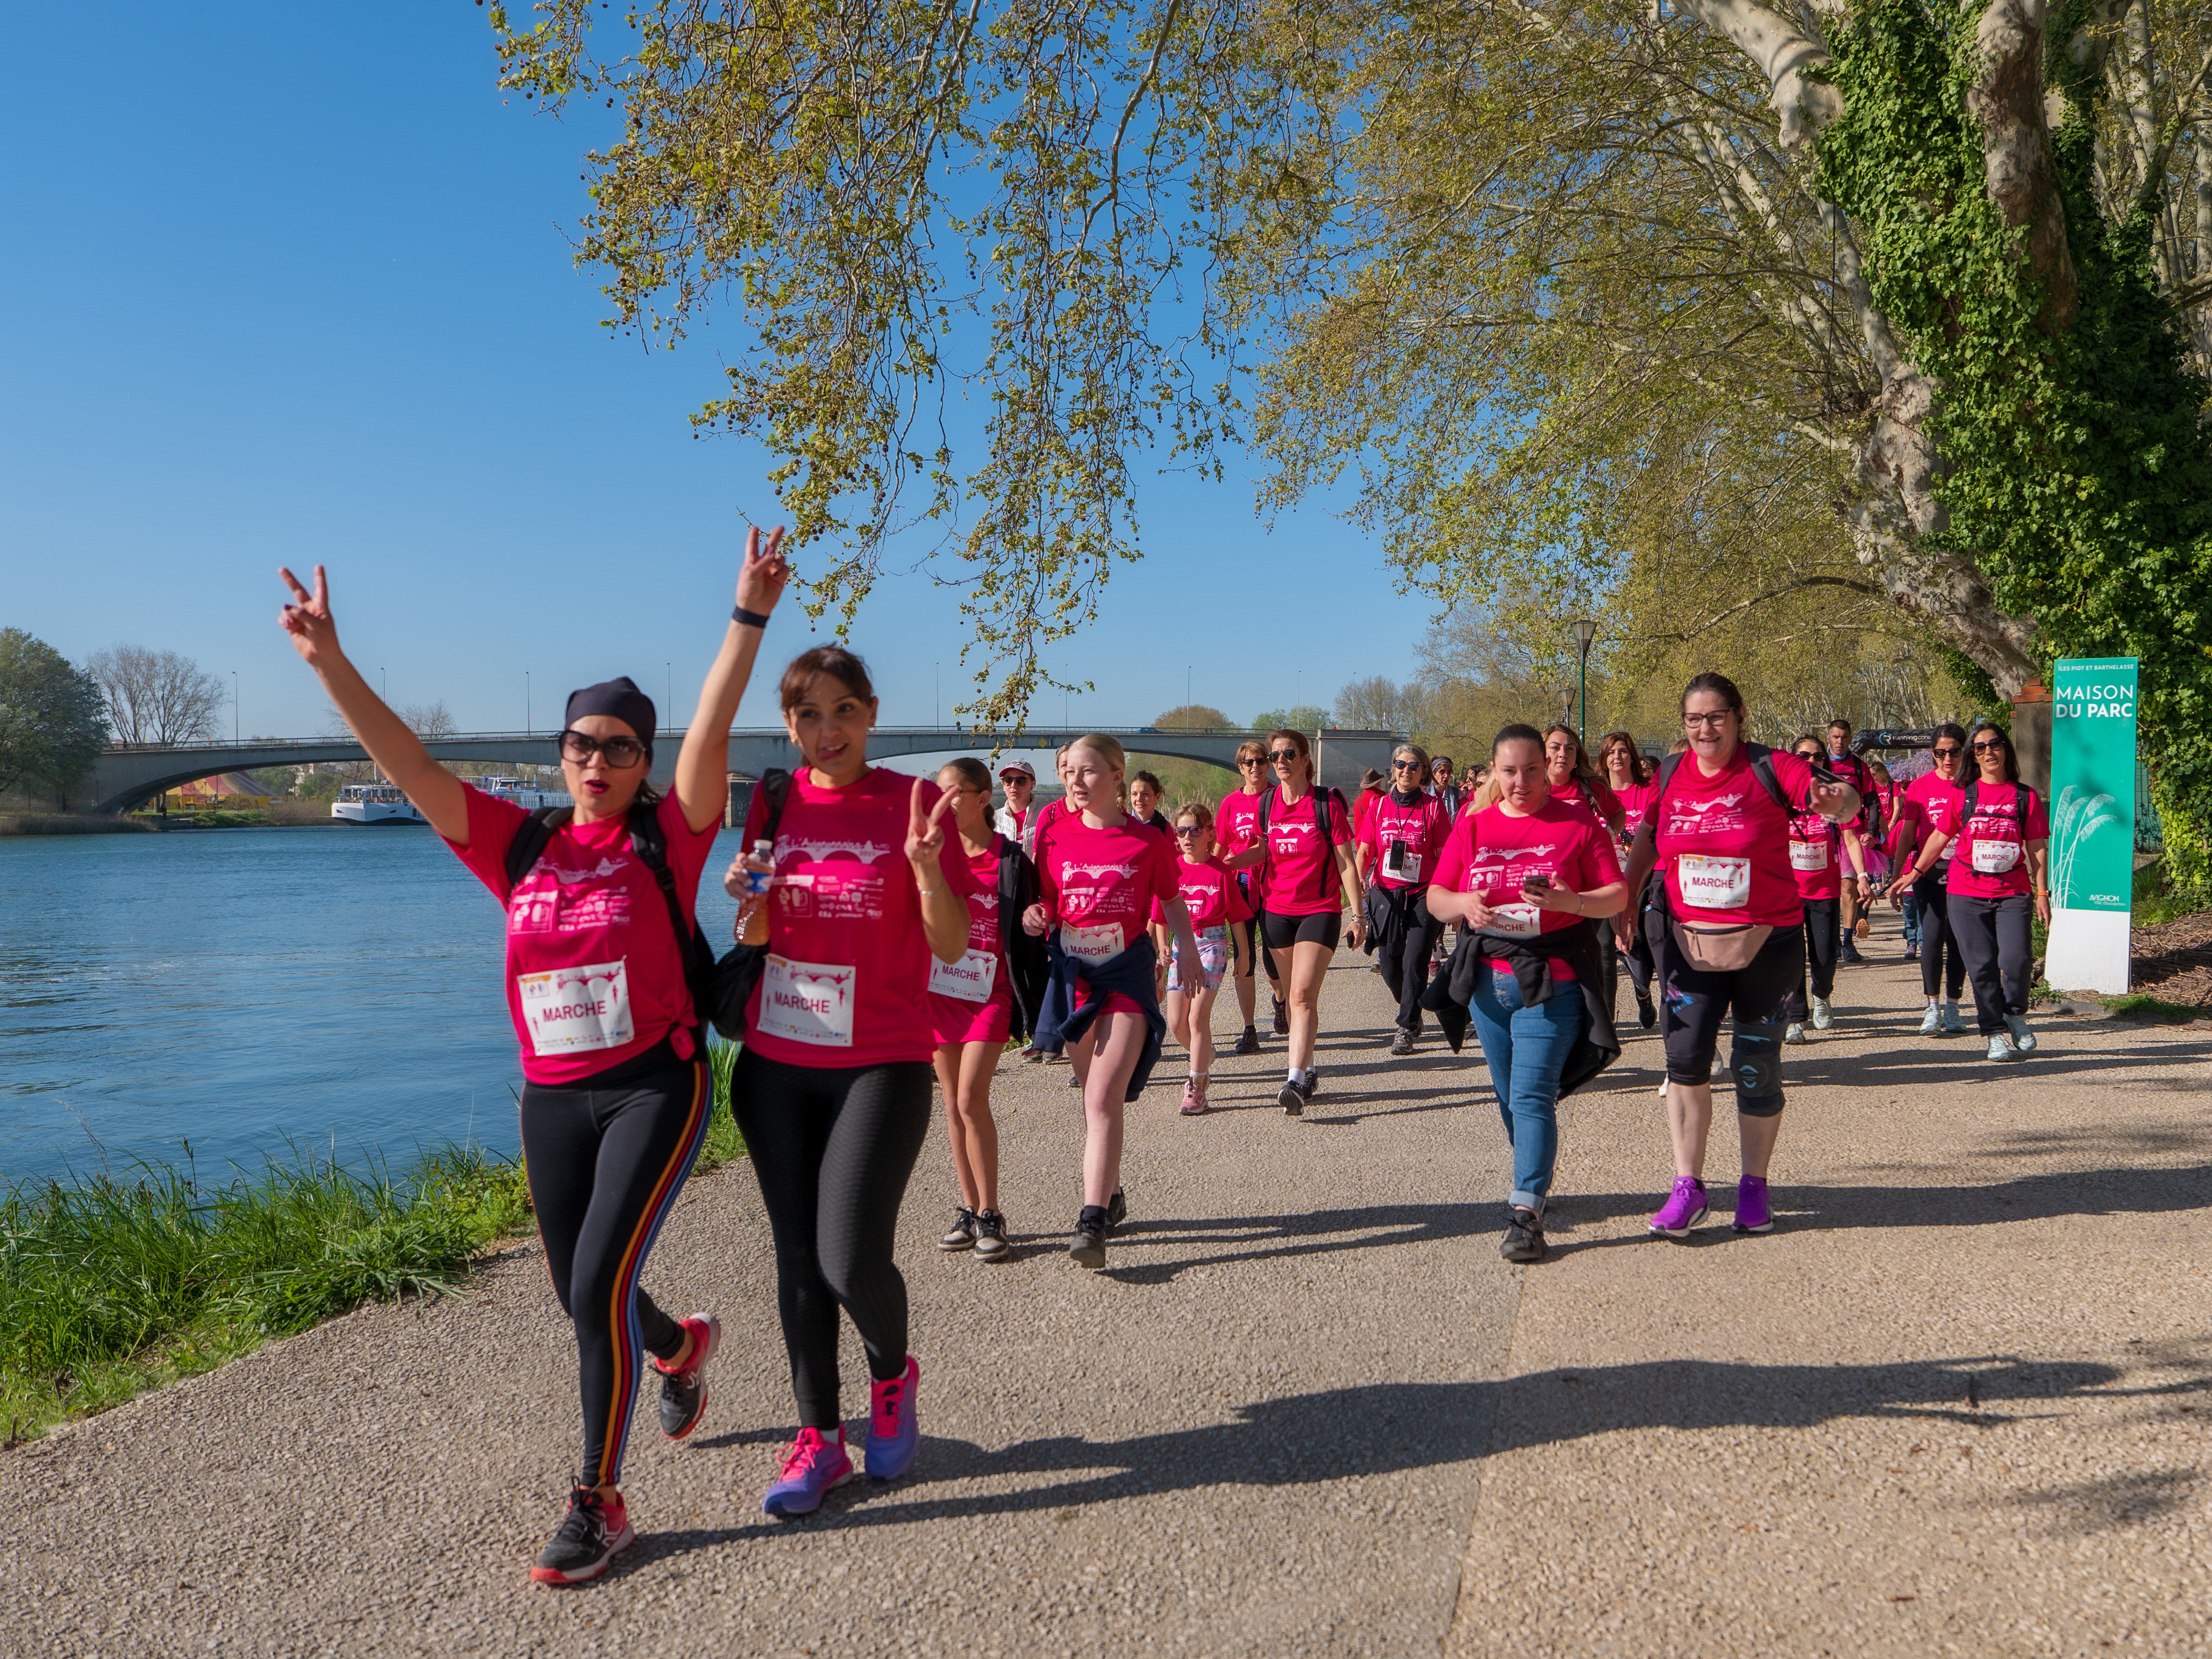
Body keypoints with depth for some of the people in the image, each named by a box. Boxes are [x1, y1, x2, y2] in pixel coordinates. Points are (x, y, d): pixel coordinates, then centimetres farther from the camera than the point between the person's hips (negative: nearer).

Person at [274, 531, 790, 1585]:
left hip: (656, 1084, -5)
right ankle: (681, 1346, 50)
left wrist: (748, 616, -27)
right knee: (581, 1297, 16)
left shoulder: (667, 838, -5)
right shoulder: (519, 846, 4)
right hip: (552, 1096, 5)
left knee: (599, 1286, -11)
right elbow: (411, 766, 0)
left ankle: (599, 1505, 7)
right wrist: (330, 664, -8)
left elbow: (712, 733, -17)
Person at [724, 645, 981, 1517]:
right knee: (798, 1258, 9)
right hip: (774, 1063, 4)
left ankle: (893, 1373, 23)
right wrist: (747, 897, -8)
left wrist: (927, 867, -26)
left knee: (852, 1261, -10)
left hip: (881, 1064, -4)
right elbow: (754, 935, 14)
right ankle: (820, 1438, 24)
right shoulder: (776, 804, 5)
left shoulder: (914, 801, -6)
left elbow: (953, 948, -9)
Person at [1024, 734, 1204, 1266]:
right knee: (1095, 1097, 15)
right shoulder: (1058, 837, 2)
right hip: (1074, 974, 4)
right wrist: (1035, 917, -12)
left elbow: (1172, 902, 8)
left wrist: (1191, 956, 9)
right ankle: (1112, 1197, 33)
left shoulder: (1147, 840, -4)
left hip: (1127, 973, -3)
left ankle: (1092, 1220, -15)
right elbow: (1047, 900, 9)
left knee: (1104, 1098, -14)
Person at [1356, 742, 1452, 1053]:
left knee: (1415, 962, -10)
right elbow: (1364, 850, 8)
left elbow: (1444, 855, 0)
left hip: (1423, 894, -3)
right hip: (1386, 894, 3)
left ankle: (1407, 1027, 2)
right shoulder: (1380, 806, 6)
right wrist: (1359, 877, -11)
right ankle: (1413, 1013, 33)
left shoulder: (1433, 806, -1)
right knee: (1390, 964, 6)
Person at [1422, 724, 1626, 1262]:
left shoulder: (1578, 824, -1)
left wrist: (1570, 902, -22)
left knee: (1533, 1095, -13)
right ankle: (1537, 1179, 35)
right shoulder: (1471, 827, 8)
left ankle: (1527, 1211, -13)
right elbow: (1435, 897, 9)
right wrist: (1463, 904, -13)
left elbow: (1618, 895, -3)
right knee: (1510, 1096, 15)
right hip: (1488, 979, 5)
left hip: (1553, 980, -4)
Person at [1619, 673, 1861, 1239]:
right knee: (1685, 1059, -4)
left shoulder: (1770, 769, -10)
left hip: (1767, 942, -2)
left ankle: (1754, 1186, 24)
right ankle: (1688, 1186, 7)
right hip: (1689, 943, 2)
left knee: (1757, 1068, 7)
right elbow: (1646, 842, 15)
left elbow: (1845, 802, -22)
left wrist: (1836, 802, -45)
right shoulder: (1669, 776, 2)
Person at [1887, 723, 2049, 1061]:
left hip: (2012, 894, -1)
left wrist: (2042, 894, 3)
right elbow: (1940, 837, 13)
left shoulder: (2026, 797, 5)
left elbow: (2038, 849, 6)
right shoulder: (1963, 795, 6)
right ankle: (1994, 1033, 9)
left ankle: (2016, 1014, 12)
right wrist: (1915, 873, 12)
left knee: (2017, 959, -16)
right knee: (1982, 966, -2)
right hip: (1966, 895, 1)